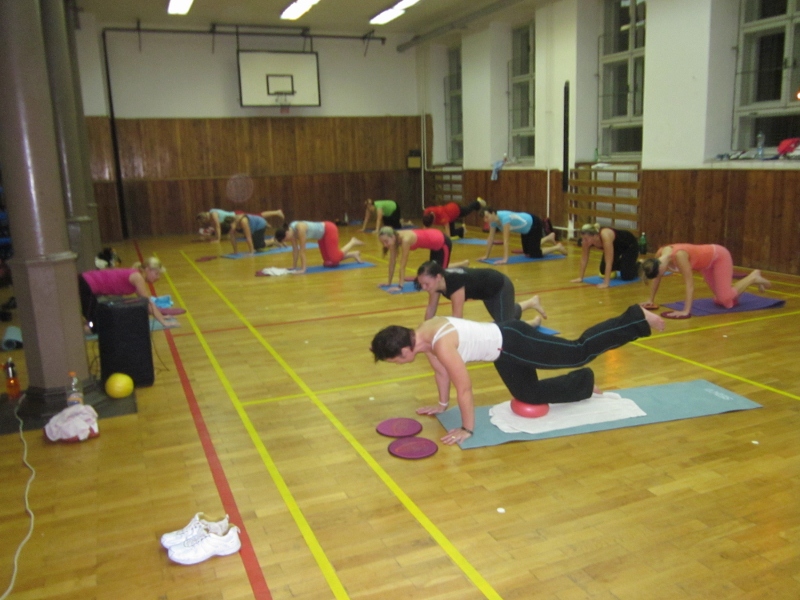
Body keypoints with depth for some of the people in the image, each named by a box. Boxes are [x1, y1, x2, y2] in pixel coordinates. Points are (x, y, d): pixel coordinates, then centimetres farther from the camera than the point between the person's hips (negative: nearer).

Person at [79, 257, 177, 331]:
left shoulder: (136, 276, 11)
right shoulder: (137, 277, -16)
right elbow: (148, 302, -15)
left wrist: (160, 316, 22)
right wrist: (163, 322, -12)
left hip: (88, 284, 10)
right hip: (86, 286, -9)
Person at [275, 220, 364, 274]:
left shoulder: (300, 228, -35)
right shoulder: (291, 230, -11)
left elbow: (302, 250, -34)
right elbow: (295, 249, -3)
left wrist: (303, 269, -33)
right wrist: (294, 267, -3)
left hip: (329, 230, -8)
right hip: (322, 235, 8)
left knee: (335, 258, -14)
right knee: (328, 263, 6)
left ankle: (352, 242, 8)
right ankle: (354, 254, 21)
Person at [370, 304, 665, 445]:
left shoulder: (442, 345, -31)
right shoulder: (423, 334, -3)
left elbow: (464, 388, -27)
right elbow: (441, 371, 13)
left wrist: (467, 429, -17)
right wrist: (442, 405, 21)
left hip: (512, 344, -9)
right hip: (503, 351, 9)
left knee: (580, 351, 4)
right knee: (529, 396, 19)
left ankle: (638, 319, 17)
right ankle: (583, 383, 38)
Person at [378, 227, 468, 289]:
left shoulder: (405, 240, -36)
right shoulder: (394, 238, -13)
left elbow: (403, 265, -35)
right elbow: (392, 262, -6)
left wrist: (400, 285, -35)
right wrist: (389, 283, -5)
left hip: (443, 243, -8)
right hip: (436, 243, 8)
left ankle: (464, 264, 18)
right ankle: (464, 264, 39)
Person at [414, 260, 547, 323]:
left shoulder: (454, 282, -45)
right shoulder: (437, 281, -23)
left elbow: (457, 317, -45)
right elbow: (431, 309, -10)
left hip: (500, 286, -8)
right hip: (487, 290, 8)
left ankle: (534, 321, 22)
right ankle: (532, 302, 57)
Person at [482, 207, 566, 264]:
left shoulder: (504, 218, -40)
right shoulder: (493, 221, -17)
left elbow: (505, 240, -44)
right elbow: (490, 239, -9)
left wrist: (505, 259, -47)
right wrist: (486, 256, -8)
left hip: (533, 224, -8)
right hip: (526, 228, 8)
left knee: (535, 254, -7)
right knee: (527, 253, 20)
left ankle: (558, 247, 17)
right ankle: (549, 237, 42)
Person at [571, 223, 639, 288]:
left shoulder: (605, 236, -44)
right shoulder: (586, 240, -26)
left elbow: (609, 262, -44)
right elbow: (584, 259, -15)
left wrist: (606, 283, -46)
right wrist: (580, 278, -14)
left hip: (629, 245, -6)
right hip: (616, 246, 6)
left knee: (626, 277, -11)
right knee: (603, 271, -2)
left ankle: (638, 265, 18)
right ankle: (620, 264, 25)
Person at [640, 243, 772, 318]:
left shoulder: (679, 256, -40)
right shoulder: (660, 254, -19)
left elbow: (689, 284, -40)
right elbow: (657, 279, -3)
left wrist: (686, 311, -42)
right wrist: (651, 300, 0)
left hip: (719, 256, -7)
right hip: (707, 263, 7)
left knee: (727, 300, -13)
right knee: (720, 300, 13)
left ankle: (753, 277, 11)